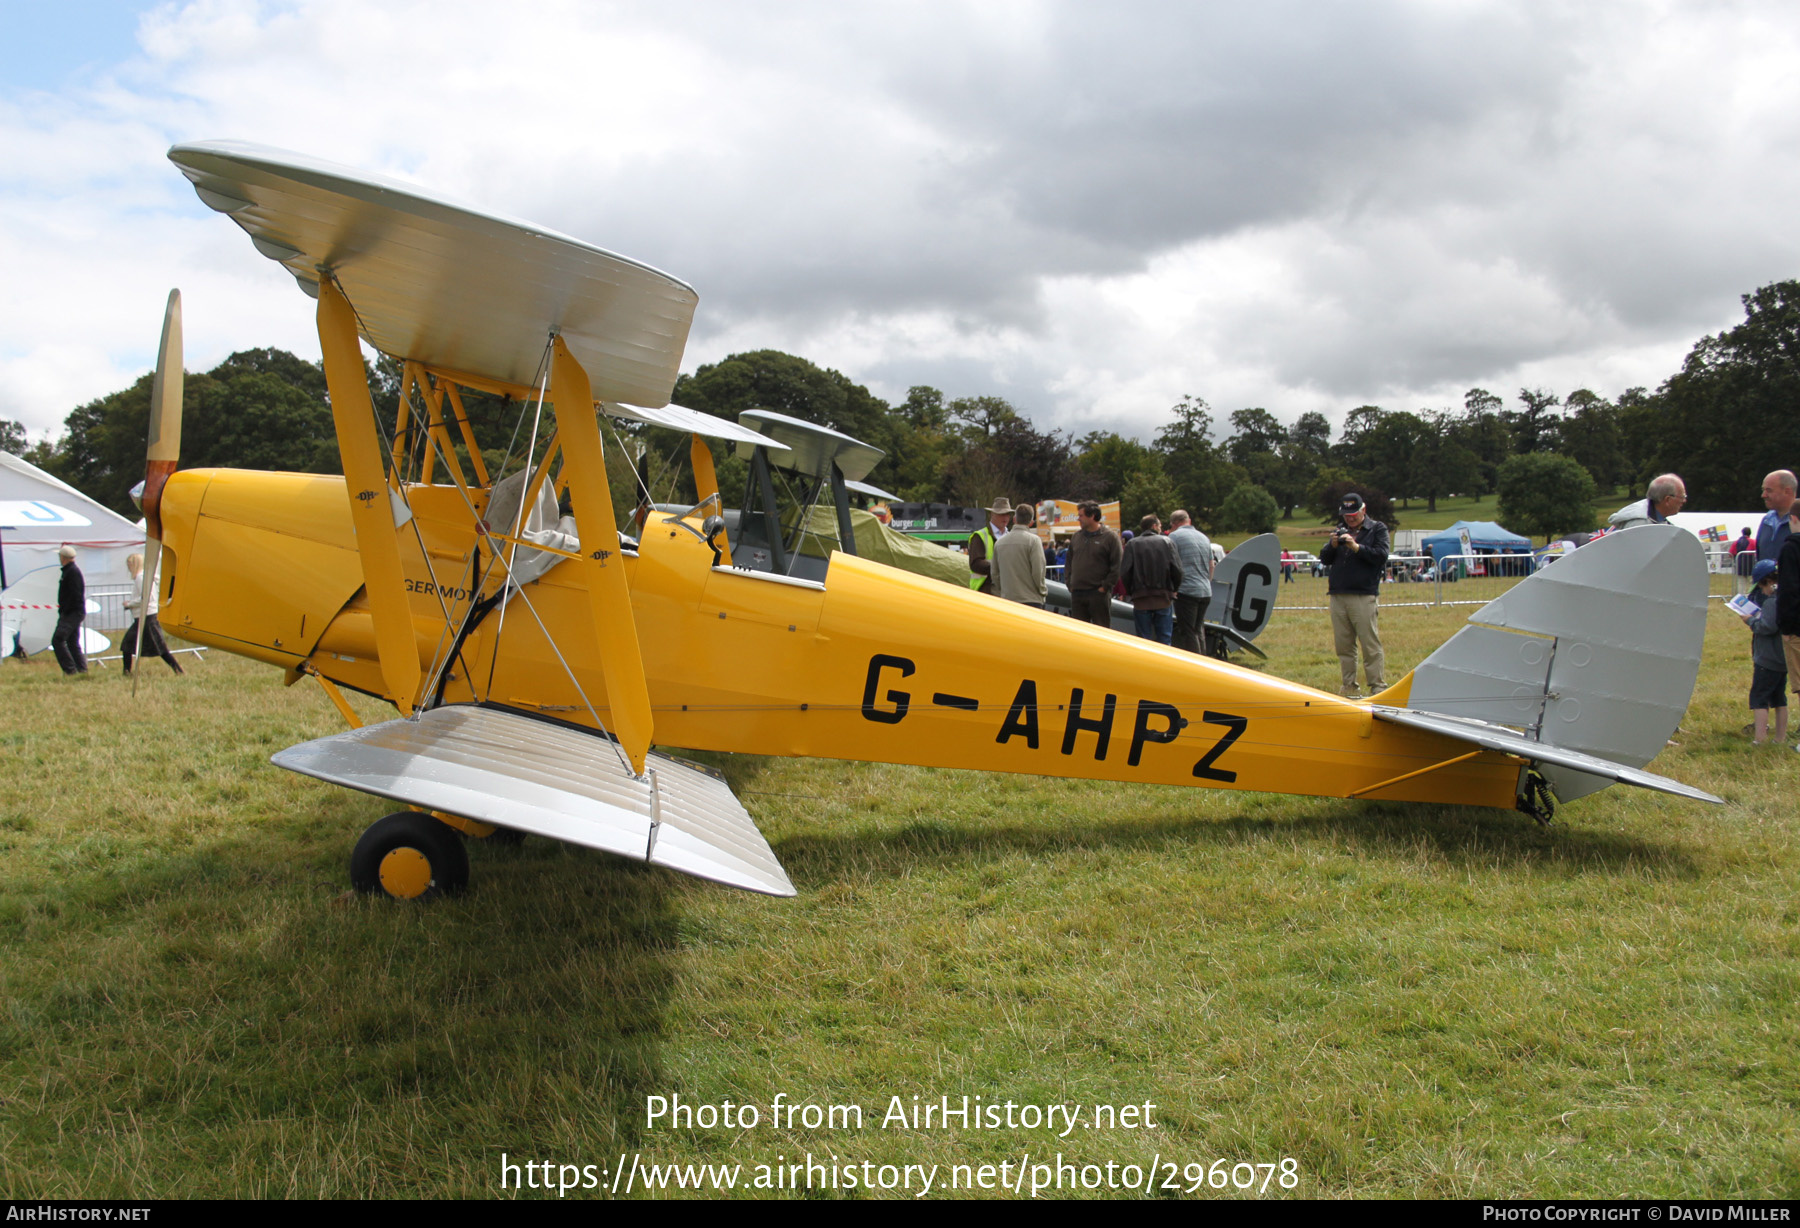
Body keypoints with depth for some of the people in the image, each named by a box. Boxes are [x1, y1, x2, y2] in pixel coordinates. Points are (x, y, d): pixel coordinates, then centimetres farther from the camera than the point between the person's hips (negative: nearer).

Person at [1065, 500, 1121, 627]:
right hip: (1077, 594, 5)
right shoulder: (1076, 537, 13)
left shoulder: (1110, 537, -5)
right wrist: (1069, 584, 8)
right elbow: (1069, 563, 19)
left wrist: (1105, 586, -12)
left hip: (1098, 593, -5)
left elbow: (1117, 566, -8)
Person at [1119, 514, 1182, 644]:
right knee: (1164, 638, 7)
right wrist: (1174, 589, 10)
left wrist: (1130, 592, 8)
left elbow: (1124, 573, -7)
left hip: (1141, 600, 0)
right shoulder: (1165, 542, 1)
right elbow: (1177, 569, -6)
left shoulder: (1132, 544, 1)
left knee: (1143, 639, 5)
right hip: (1164, 599, 0)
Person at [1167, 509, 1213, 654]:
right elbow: (1211, 566, 23)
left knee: (1187, 632, -4)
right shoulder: (1203, 537, 17)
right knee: (1199, 630, 15)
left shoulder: (1174, 536, -5)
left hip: (1187, 591, -7)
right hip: (1206, 592, 7)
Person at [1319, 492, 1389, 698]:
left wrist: (1356, 547, -15)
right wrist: (1332, 545, -5)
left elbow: (1381, 556, -7)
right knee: (1343, 646, 7)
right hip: (1337, 596, 5)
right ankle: (1349, 687, 12)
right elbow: (1324, 559, 14)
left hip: (1363, 596, -5)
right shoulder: (1340, 531, 18)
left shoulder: (1377, 529, 5)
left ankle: (1377, 686, -4)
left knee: (1371, 644, -6)